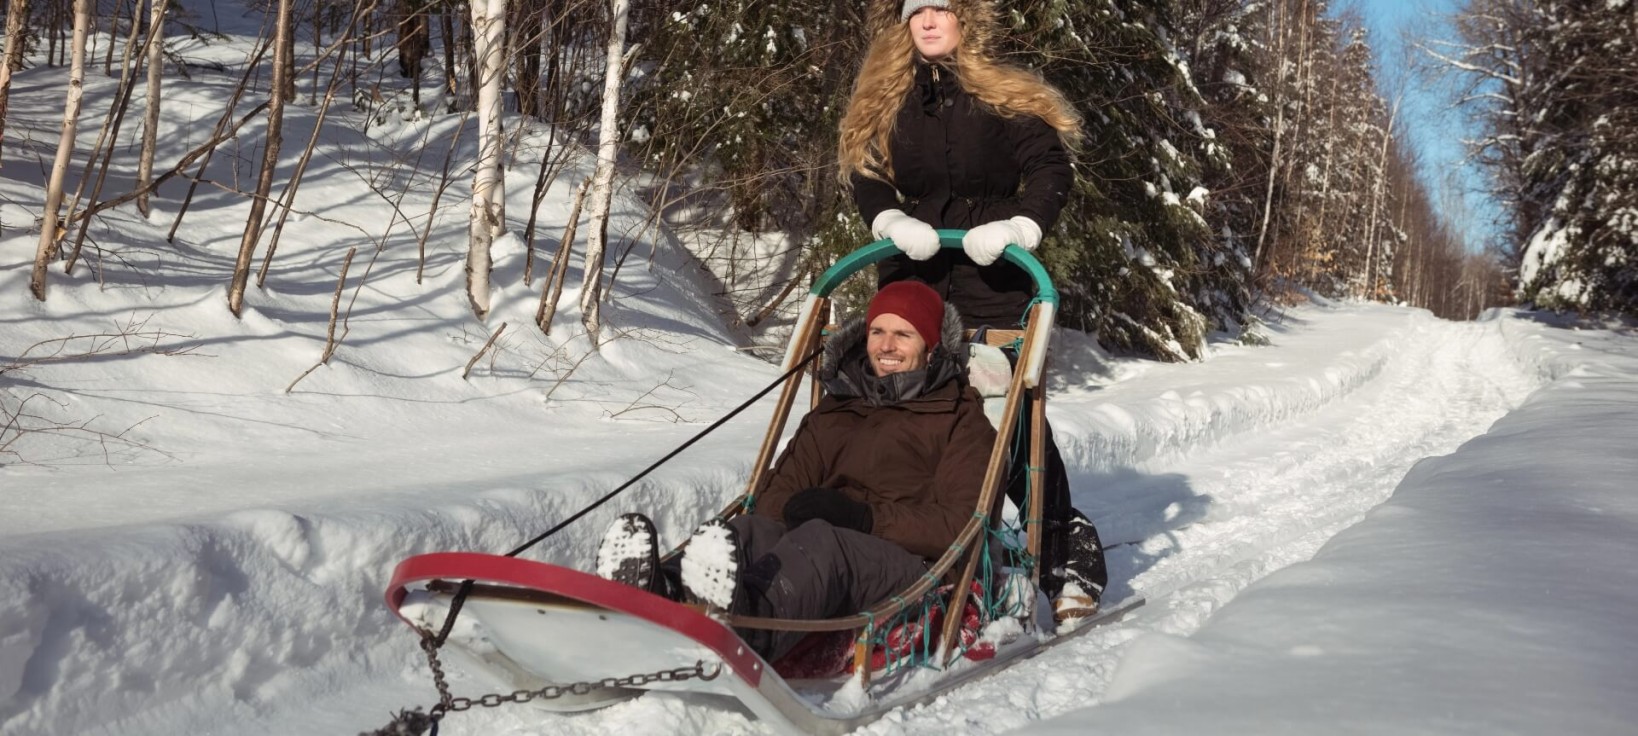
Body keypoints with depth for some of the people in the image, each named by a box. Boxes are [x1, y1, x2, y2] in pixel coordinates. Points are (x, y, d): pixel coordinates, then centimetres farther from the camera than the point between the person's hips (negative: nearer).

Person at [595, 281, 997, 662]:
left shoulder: (961, 419, 15)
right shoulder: (833, 412, 29)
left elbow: (959, 524, 0)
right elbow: (776, 491, 20)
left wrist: (866, 518, -13)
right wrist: (794, 510, -5)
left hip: (911, 568, -4)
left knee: (818, 541, -37)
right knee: (746, 529, -29)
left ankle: (738, 621, -69)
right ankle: (657, 596, -61)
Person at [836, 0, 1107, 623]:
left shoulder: (1005, 97, 4)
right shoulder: (883, 105, 14)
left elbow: (1051, 168, -2)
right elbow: (864, 176, 5)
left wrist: (1020, 227, -19)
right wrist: (894, 222, -15)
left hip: (996, 281, -3)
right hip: (912, 280, 3)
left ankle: (1069, 565, 3)